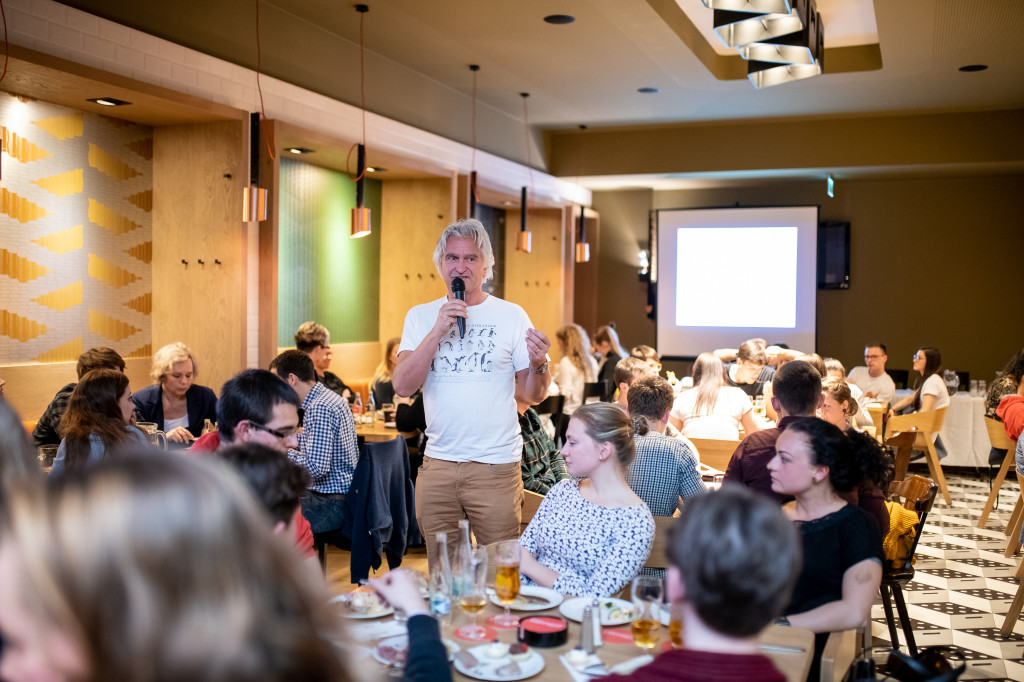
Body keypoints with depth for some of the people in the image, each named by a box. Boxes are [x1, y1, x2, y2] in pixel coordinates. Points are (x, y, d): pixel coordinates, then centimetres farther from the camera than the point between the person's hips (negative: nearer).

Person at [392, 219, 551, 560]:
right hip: (437, 464, 2)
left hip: (496, 467, -2)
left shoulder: (511, 315, 1)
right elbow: (402, 385, -7)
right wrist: (438, 330, -14)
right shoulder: (421, 317, 6)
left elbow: (534, 395, 2)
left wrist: (539, 364, -19)